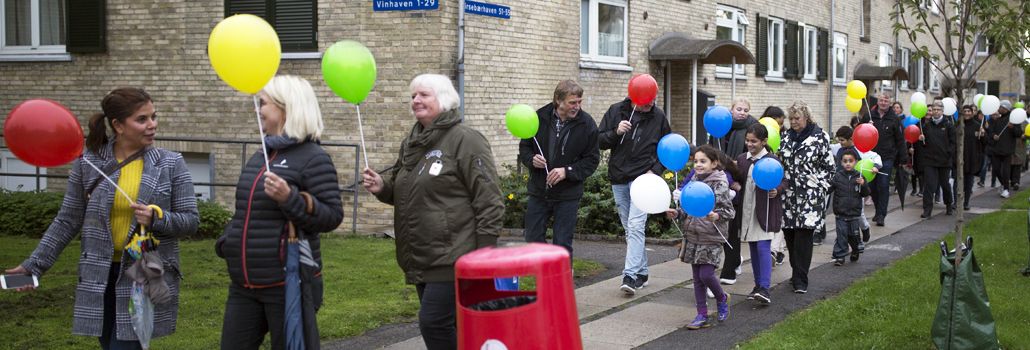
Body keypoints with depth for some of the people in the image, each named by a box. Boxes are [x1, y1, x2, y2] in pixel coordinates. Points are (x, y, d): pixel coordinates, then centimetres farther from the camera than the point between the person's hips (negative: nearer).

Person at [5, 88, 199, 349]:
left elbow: (190, 220, 0)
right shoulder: (87, 163, 0)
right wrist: (34, 265, 5)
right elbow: (67, 221, 7)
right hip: (100, 278, 2)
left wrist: (157, 219, -18)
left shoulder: (171, 164, -2)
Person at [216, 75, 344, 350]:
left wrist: (290, 198, -28)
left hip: (289, 283, -8)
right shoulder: (261, 155, 13)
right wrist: (227, 241, 11)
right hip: (244, 284, 8)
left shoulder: (313, 157, -11)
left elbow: (332, 216, -17)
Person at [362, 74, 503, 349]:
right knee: (445, 324, 13)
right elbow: (403, 188, 28)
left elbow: (489, 201, -15)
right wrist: (382, 187, 3)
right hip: (421, 258, 8)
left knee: (433, 322, -12)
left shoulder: (465, 140, -11)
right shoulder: (411, 143, 14)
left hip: (452, 257, -8)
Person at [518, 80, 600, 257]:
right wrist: (532, 159, -14)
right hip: (538, 191, 2)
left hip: (567, 196, -2)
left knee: (563, 244, 3)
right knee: (533, 240, 8)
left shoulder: (587, 123, -7)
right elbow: (524, 147, 8)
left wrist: (567, 171, -18)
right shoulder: (539, 117, -5)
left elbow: (592, 159, -4)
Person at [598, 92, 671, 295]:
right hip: (618, 179, 3)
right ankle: (642, 272, 20)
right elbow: (600, 141, 1)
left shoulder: (658, 116, -1)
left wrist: (656, 170, -5)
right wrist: (616, 132, -18)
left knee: (635, 226, -16)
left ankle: (631, 275, -19)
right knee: (629, 229, 10)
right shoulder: (616, 111, 1)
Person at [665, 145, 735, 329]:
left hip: (711, 239, -6)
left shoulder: (720, 184, -9)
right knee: (697, 278, 8)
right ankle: (702, 315, 14)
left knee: (706, 274, -10)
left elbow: (729, 211, -11)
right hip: (692, 236, 6)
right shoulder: (694, 182, 10)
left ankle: (722, 298, 21)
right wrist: (677, 213, 2)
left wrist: (716, 216, -29)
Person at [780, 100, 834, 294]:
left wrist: (821, 188, -7)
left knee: (803, 235, -9)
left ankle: (800, 280, -6)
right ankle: (796, 274, 22)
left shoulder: (820, 136, -2)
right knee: (790, 235, 7)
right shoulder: (787, 136, 12)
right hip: (788, 194, 5)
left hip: (810, 195, -5)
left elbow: (828, 167, 0)